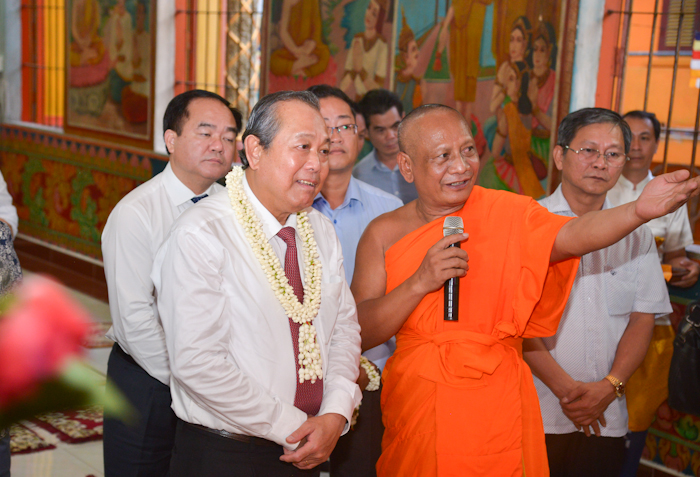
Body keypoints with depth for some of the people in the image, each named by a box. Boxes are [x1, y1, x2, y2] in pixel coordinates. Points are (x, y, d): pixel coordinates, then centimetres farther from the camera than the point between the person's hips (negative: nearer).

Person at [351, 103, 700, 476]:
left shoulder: (509, 213, -4)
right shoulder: (383, 233, -1)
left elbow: (570, 235, -24)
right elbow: (361, 333, -7)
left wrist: (639, 210, -42)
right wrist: (420, 283, -21)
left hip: (496, 409, -1)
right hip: (412, 403, 1)